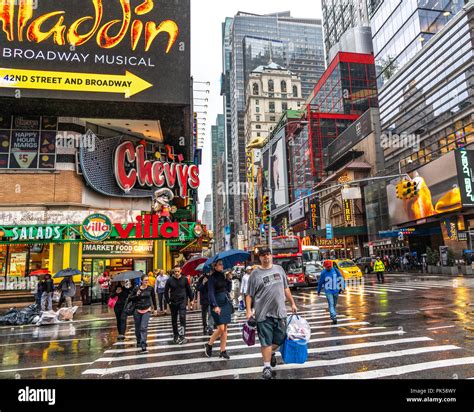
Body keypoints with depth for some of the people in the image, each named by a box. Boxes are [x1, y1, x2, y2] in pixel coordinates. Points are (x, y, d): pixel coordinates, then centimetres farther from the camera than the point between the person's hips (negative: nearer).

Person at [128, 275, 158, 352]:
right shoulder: (136, 289, -5)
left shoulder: (150, 288, -3)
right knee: (137, 328, 14)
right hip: (137, 310, 1)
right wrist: (136, 295, -18)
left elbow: (153, 298, 9)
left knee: (144, 327, -12)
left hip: (147, 310, -1)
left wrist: (155, 309, 13)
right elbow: (130, 298, 0)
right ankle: (138, 342, 38)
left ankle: (143, 346, -12)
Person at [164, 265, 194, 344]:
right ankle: (175, 336, 26)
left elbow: (189, 290, 6)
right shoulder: (170, 280, -6)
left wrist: (191, 300, 8)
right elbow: (166, 291, 2)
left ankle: (182, 335, -12)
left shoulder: (184, 279, -4)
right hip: (173, 302, 2)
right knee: (174, 320, 11)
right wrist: (168, 301, -2)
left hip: (182, 301, -1)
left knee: (182, 317, -17)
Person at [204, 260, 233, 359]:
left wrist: (229, 280, -1)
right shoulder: (212, 278, -8)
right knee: (221, 328, -9)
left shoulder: (224, 276, 10)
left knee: (225, 328, 7)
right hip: (218, 304, -6)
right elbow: (211, 293, -13)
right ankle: (209, 345, 14)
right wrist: (215, 306, -21)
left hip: (226, 303, 6)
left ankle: (223, 351, 15)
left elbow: (229, 290, 13)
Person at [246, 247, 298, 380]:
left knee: (280, 339, 13)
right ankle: (267, 366, 15)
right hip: (263, 314, -4)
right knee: (266, 342, 0)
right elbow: (249, 295, -3)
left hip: (280, 311, 4)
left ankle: (271, 353, 42)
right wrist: (249, 310, -12)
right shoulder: (255, 273, -3)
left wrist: (292, 303, 16)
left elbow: (286, 288, 17)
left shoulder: (279, 269, 9)